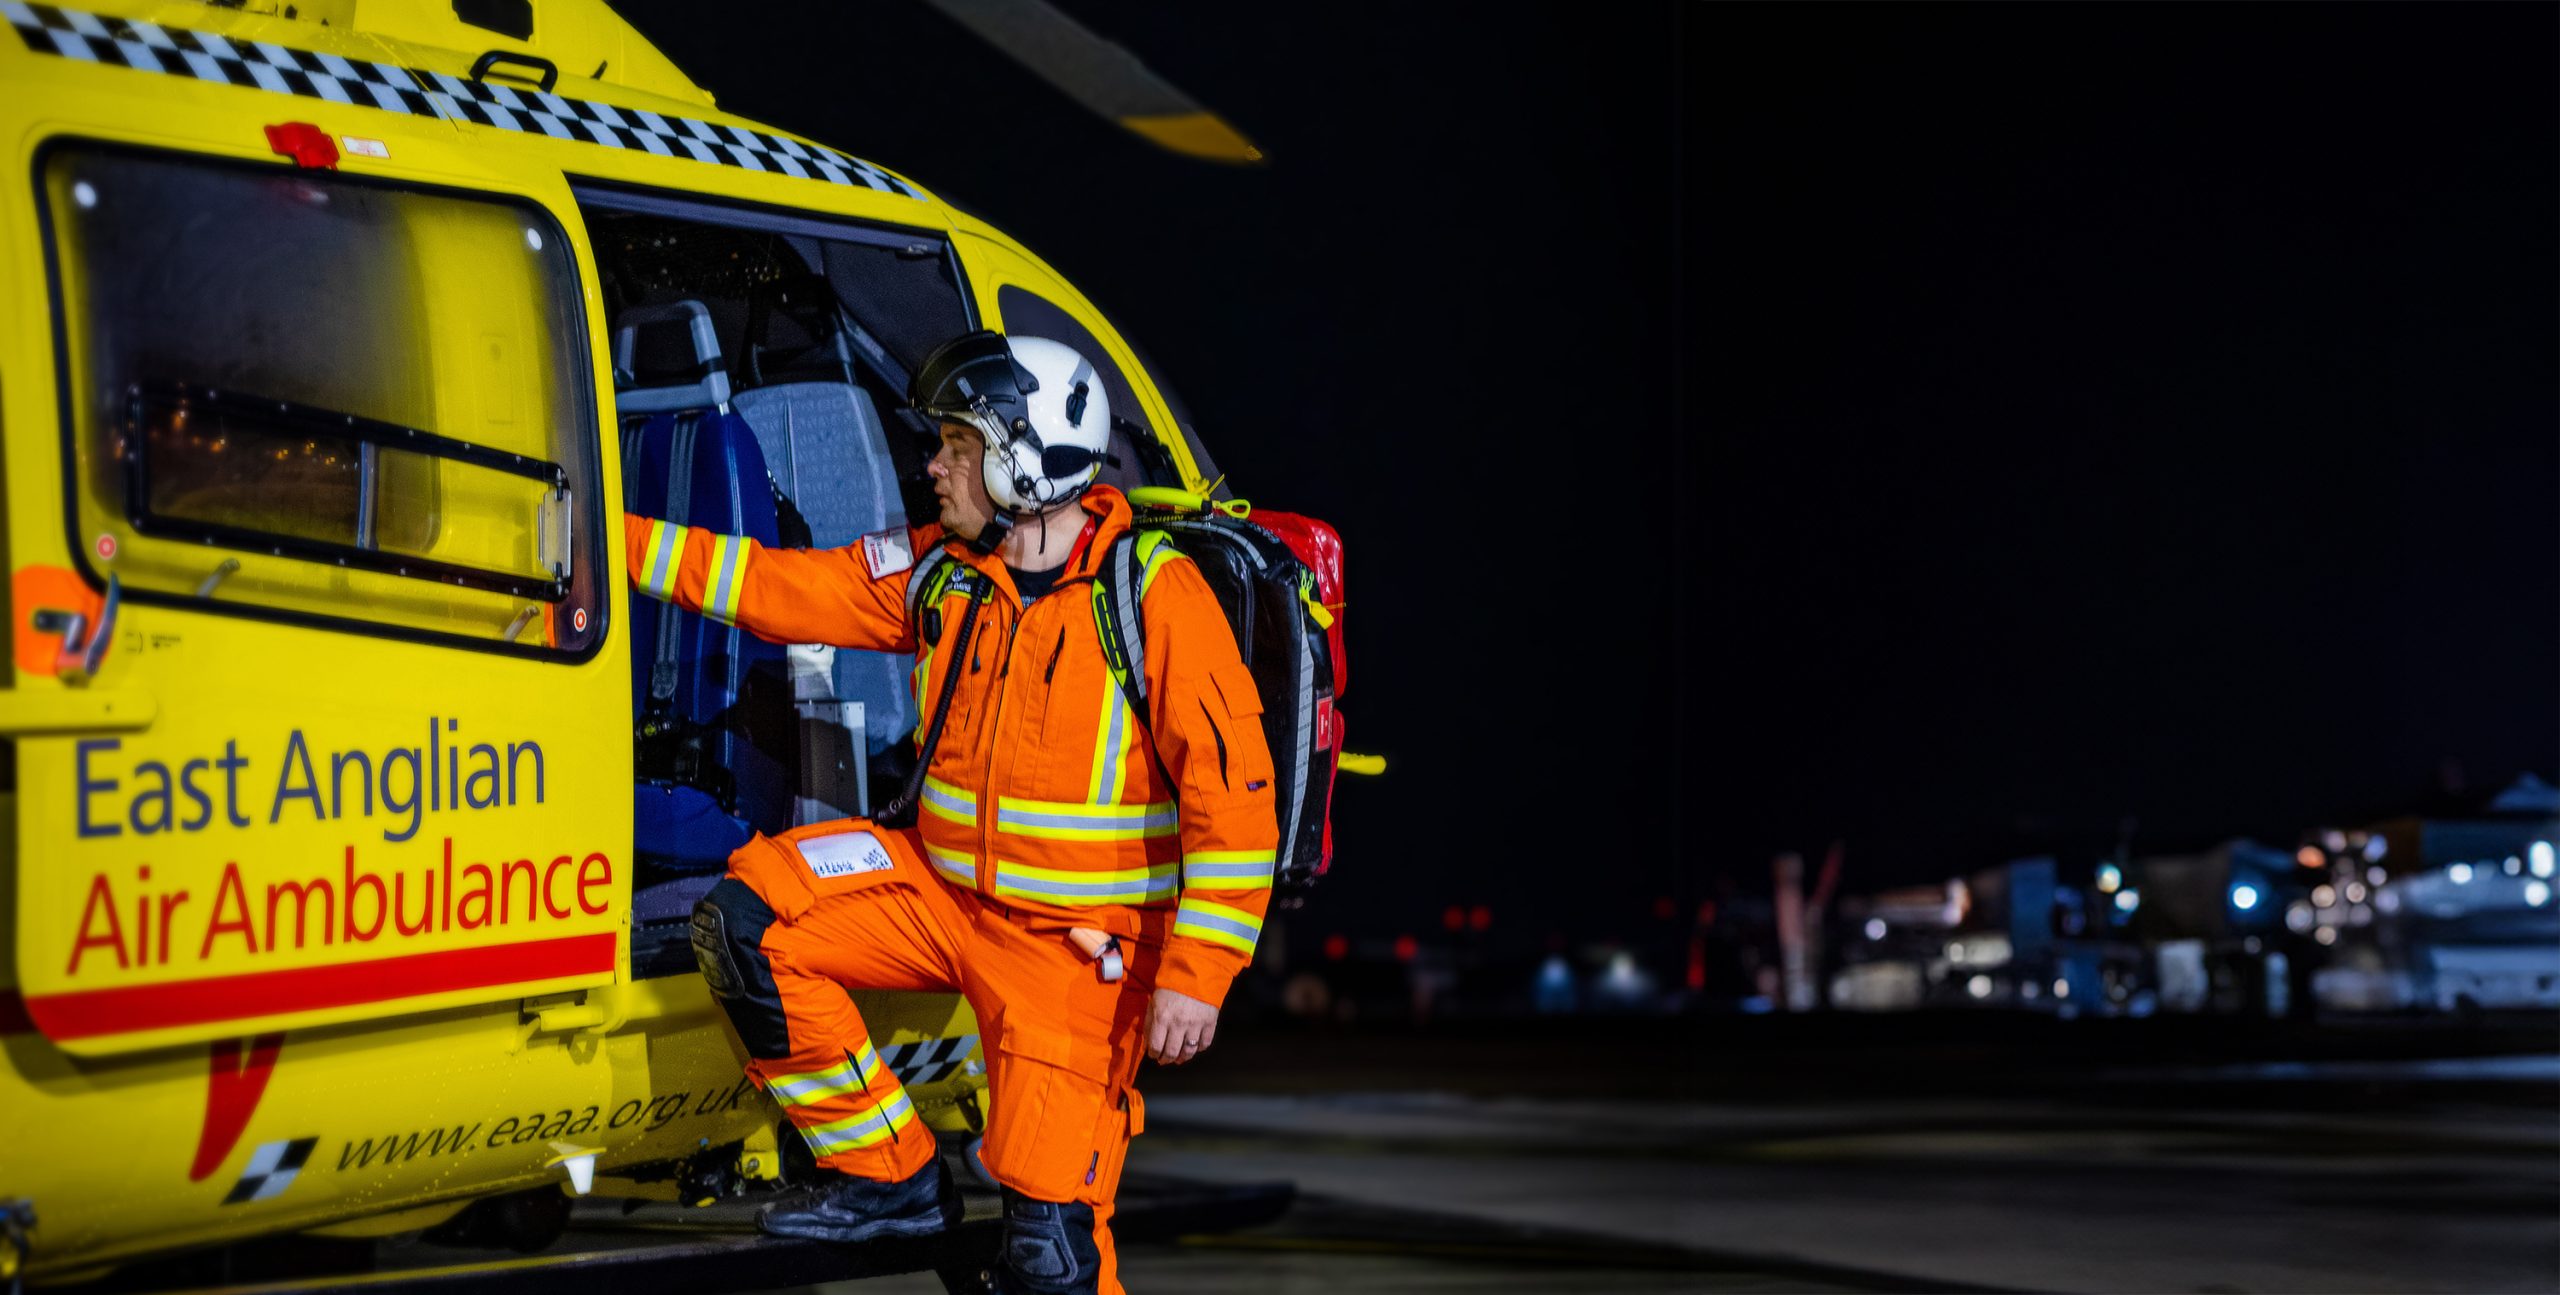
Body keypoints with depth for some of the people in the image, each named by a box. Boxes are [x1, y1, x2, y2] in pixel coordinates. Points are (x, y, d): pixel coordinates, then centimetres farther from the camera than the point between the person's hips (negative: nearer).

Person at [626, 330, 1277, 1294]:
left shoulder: (1155, 595, -17)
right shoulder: (941, 571, 3)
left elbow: (1233, 793, -18)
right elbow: (780, 588, 8)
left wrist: (1197, 975, -21)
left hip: (1080, 939, -6)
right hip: (945, 888, 6)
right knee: (744, 923, -12)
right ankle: (895, 1177, -2)